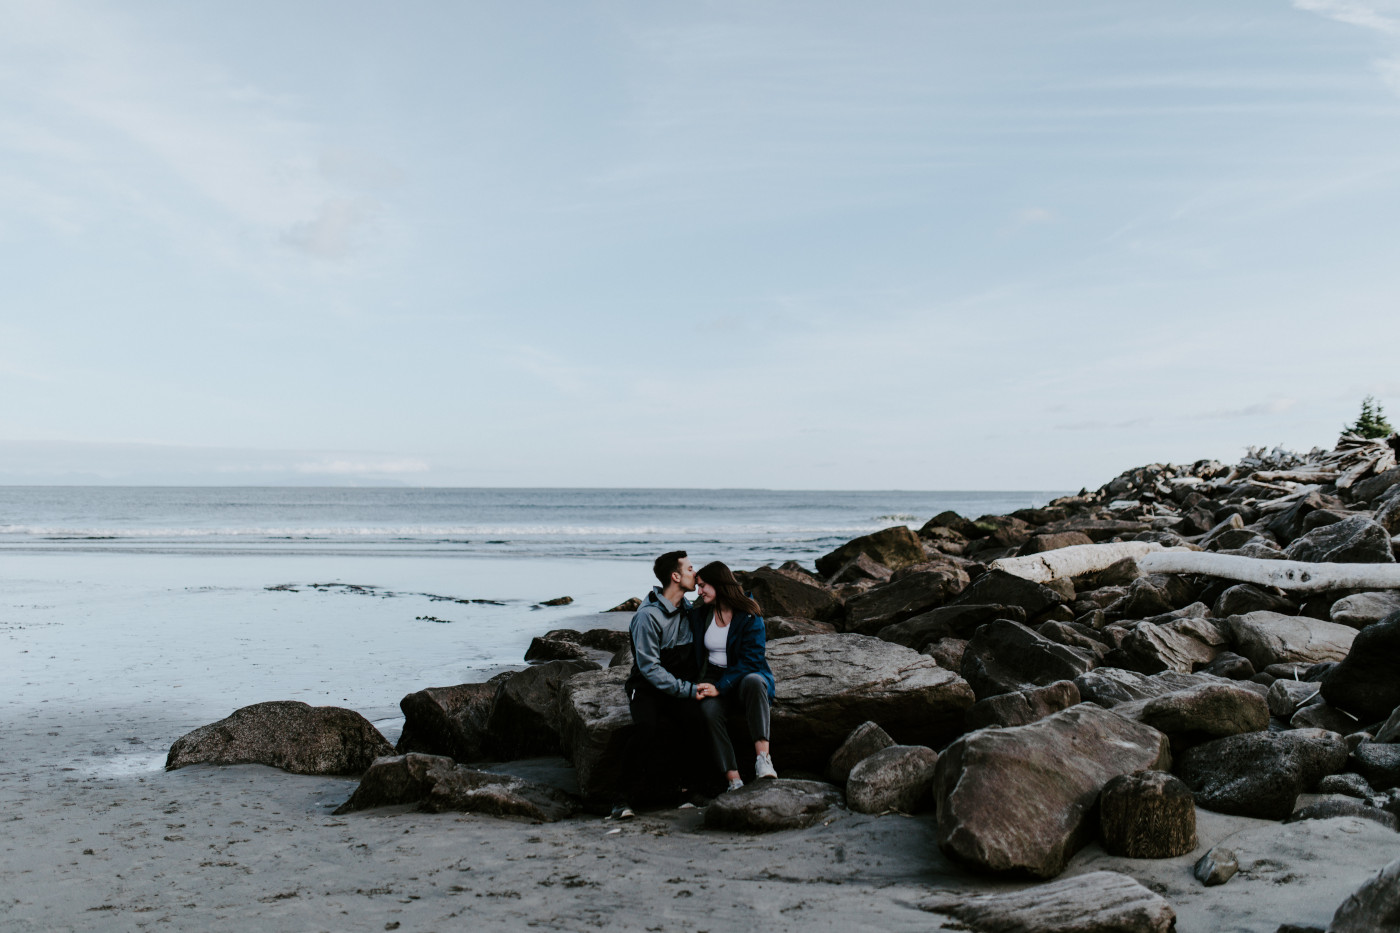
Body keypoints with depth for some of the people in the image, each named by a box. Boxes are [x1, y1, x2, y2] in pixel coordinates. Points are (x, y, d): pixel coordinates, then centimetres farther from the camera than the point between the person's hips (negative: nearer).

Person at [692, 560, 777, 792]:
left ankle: (763, 757, -48)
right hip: (714, 679, 3)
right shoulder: (701, 614, 9)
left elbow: (751, 660, -14)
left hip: (746, 676, -3)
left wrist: (720, 687, -25)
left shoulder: (749, 617, -7)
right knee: (709, 710, -32)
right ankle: (733, 779, -39)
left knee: (753, 681, -39)